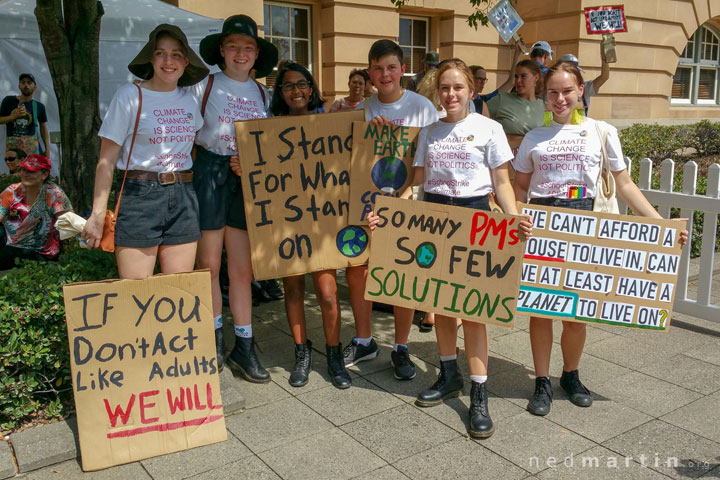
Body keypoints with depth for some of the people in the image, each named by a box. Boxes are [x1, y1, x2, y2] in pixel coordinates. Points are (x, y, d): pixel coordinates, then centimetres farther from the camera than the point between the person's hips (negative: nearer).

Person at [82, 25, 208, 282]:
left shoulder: (190, 100, 11)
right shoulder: (130, 96, -3)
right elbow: (107, 160, -5)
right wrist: (98, 213, -9)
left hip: (183, 198, 5)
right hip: (139, 196, -4)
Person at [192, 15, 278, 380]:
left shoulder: (263, 95, 12)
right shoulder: (204, 86, 1)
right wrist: (198, 167, -9)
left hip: (248, 181, 3)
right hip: (209, 175, -2)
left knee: (242, 268, 4)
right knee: (208, 263, 3)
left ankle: (243, 347, 13)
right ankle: (214, 338, 21)